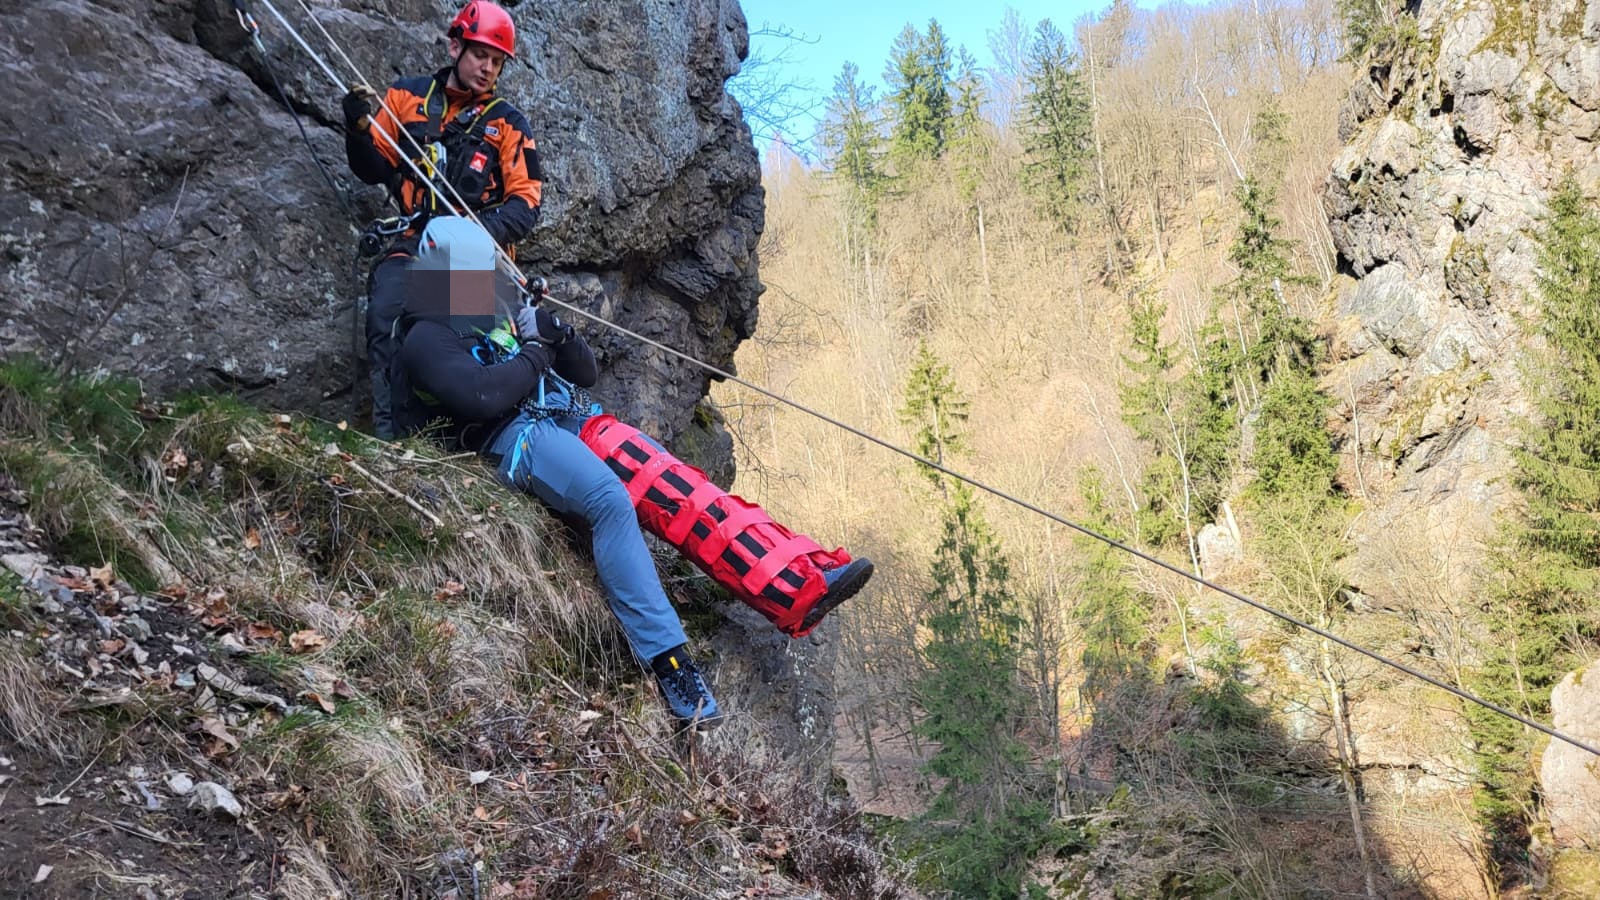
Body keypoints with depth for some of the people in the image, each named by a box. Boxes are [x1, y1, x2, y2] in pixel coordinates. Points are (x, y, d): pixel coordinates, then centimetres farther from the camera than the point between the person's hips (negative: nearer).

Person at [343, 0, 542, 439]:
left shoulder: (508, 123, 9)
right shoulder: (407, 96, 13)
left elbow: (526, 201, 3)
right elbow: (374, 170, 16)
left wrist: (487, 229, -17)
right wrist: (359, 126, -5)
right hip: (412, 238, 1)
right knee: (387, 315, -24)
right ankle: (389, 432, -21)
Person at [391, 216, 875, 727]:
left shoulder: (504, 316, 28)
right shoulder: (427, 340, 6)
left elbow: (585, 372, 24)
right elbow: (483, 396, -15)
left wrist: (557, 335, 3)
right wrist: (533, 355, 0)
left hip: (573, 420, 7)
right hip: (515, 439, -7)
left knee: (675, 484, -18)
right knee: (610, 500, -35)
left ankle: (799, 588, -31)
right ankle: (669, 664, -37)